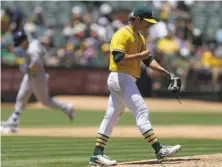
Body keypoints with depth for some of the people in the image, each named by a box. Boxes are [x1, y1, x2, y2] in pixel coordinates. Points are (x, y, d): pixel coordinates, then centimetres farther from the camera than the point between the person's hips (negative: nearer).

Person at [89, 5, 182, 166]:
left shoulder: (140, 38, 19)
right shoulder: (122, 34, -11)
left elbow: (148, 59, 18)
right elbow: (118, 57, -22)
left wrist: (167, 73, 7)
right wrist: (140, 56, -17)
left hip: (127, 80, 10)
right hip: (121, 78, -10)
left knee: (111, 116, 9)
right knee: (142, 111, -12)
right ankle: (160, 150, -15)